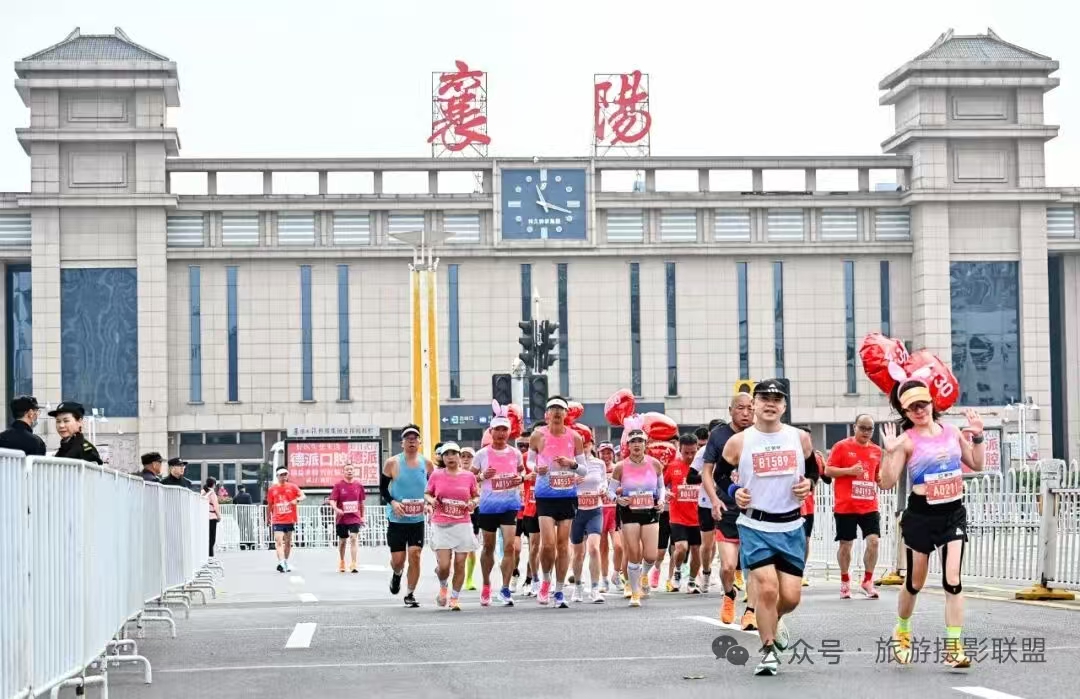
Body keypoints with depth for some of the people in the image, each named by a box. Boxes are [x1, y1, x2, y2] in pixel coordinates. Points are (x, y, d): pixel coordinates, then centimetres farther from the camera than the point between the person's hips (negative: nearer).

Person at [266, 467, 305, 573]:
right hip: (277, 520, -2)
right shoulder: (272, 489, 3)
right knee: (278, 541, -16)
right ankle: (281, 563, -28)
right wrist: (268, 519, 15)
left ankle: (286, 562, 27)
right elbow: (269, 505, 12)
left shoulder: (292, 487, 2)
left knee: (288, 542, 13)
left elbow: (303, 496, -10)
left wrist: (297, 500, -32)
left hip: (290, 520, 2)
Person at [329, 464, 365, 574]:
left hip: (355, 517, 0)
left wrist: (362, 517, 16)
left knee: (353, 539, -14)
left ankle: (353, 564, -18)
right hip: (341, 518, 0)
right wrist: (336, 509, -29)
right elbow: (332, 501, -9)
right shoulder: (338, 485, -4)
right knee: (342, 541, 12)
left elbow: (361, 502, 13)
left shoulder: (358, 485, 2)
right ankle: (341, 563, 30)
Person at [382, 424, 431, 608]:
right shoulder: (392, 463, -5)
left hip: (417, 519, 1)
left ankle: (410, 594, 4)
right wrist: (392, 503, -14)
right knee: (397, 559, 2)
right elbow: (383, 487, 2)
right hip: (396, 519, -1)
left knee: (415, 556, -8)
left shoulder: (427, 464, 1)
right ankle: (397, 574, 38)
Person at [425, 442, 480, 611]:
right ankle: (443, 587, 25)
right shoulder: (436, 475, 3)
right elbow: (426, 494, 13)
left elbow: (476, 496, 15)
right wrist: (431, 500, -8)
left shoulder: (469, 476, 4)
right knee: (444, 565, -9)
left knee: (460, 564, 0)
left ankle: (455, 598, 16)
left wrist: (474, 503, -6)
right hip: (440, 525, -1)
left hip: (463, 525, 1)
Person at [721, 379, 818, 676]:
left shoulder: (800, 438, 3)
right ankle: (768, 650, 3)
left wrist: (808, 484, -4)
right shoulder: (738, 442, -4)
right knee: (767, 588, -15)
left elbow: (813, 470, 17)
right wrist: (734, 493, -14)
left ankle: (774, 621, 38)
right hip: (755, 526, -3)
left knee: (791, 596, 2)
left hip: (791, 527, 3)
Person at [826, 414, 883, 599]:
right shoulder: (842, 446, -3)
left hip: (869, 506, 3)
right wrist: (849, 470, -17)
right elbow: (828, 470, -5)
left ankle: (867, 581, 4)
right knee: (846, 544, 5)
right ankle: (845, 581, 23)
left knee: (873, 540, -9)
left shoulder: (876, 450, 11)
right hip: (845, 506, -3)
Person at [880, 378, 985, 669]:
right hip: (921, 515, -2)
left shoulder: (951, 431, 5)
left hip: (954, 514, 2)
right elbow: (887, 482, -13)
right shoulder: (907, 440, -9)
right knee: (915, 582, 11)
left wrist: (977, 437, 3)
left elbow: (977, 465, 16)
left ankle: (953, 646, -7)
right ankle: (902, 630, 38)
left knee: (953, 581, -9)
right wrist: (890, 452, -26)